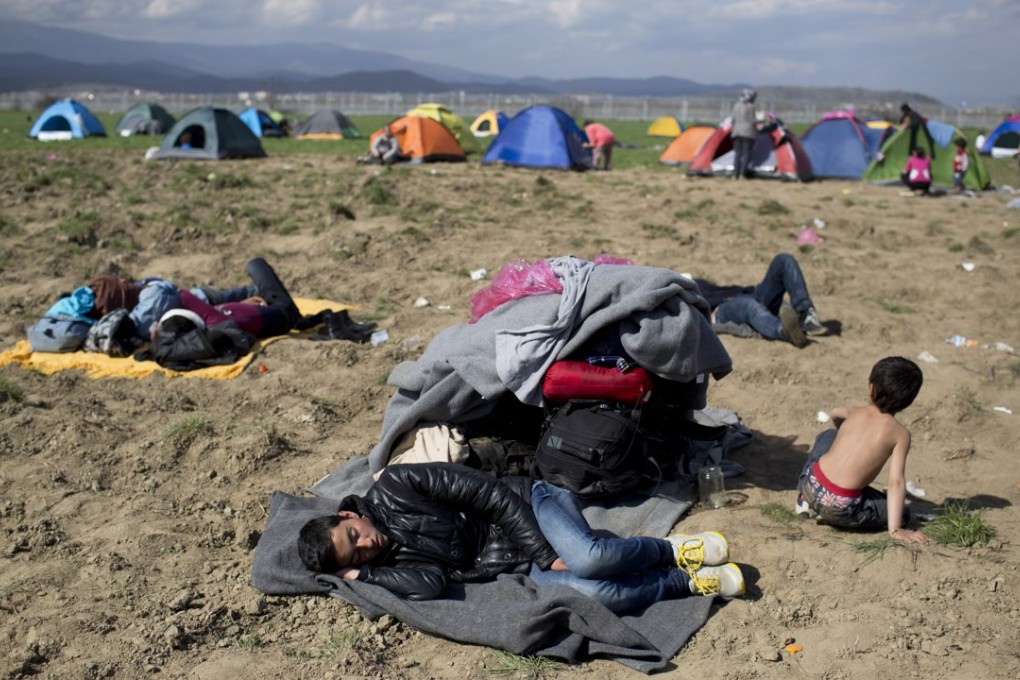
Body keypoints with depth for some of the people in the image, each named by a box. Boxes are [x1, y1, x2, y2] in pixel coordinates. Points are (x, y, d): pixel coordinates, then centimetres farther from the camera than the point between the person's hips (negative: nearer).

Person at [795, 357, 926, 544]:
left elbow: (835, 413, 37)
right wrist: (895, 529, -10)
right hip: (841, 510, -5)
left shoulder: (856, 413, 11)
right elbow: (896, 482, -9)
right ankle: (830, 516, 2)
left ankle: (805, 501, 25)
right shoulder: (900, 434, -2)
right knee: (902, 514, 16)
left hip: (810, 484, 5)